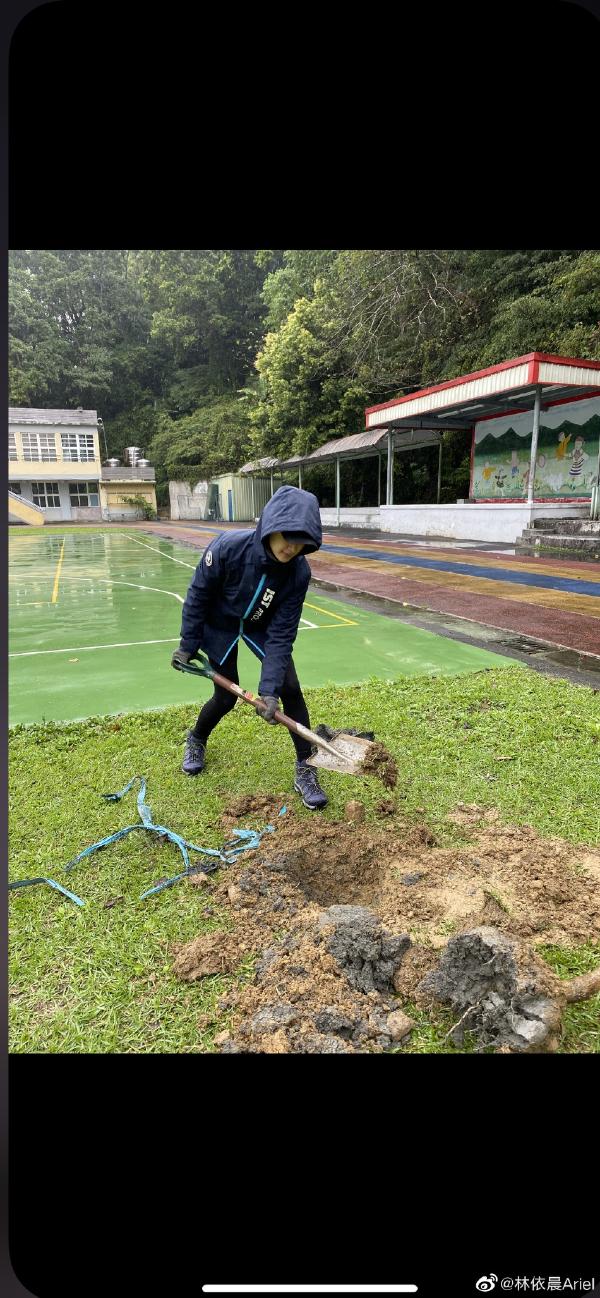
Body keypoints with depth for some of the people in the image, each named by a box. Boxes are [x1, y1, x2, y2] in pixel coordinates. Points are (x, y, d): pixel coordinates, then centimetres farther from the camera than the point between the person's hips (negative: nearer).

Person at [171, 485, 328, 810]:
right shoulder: (227, 548, -35)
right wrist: (188, 645, -8)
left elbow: (281, 633, -24)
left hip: (263, 627, 2)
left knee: (290, 689, -10)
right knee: (226, 698, 3)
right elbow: (197, 597, -18)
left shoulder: (299, 572, -29)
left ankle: (305, 770, 5)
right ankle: (196, 740, 38)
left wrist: (269, 688, -29)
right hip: (220, 627, -2)